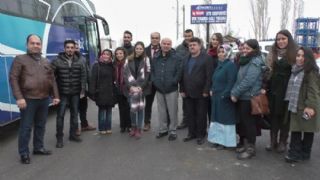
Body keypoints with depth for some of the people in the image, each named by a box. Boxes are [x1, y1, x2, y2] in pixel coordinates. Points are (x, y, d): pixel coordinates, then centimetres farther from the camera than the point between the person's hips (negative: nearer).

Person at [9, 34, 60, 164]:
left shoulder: (46, 62, 14)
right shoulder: (20, 59, -2)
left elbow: (52, 80, 16)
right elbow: (13, 79, -8)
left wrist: (56, 96, 9)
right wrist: (19, 97, -17)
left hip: (44, 99, 5)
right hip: (28, 100, -5)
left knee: (41, 125, 15)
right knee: (26, 127, 0)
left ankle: (38, 148, 30)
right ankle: (24, 153, 12)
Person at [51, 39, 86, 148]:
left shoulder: (79, 62, 4)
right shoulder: (57, 61, -7)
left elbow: (83, 77, 7)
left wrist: (82, 90, 1)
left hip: (75, 93, 4)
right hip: (62, 93, -4)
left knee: (74, 114, 13)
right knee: (60, 115, -1)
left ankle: (73, 134, 27)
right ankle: (59, 138, 10)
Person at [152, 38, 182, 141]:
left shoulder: (176, 58, -5)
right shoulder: (156, 58, 11)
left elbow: (179, 72, -10)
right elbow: (152, 71, 14)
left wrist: (173, 82, -14)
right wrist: (154, 81, 1)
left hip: (171, 89, -4)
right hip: (159, 89, 5)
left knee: (172, 111, 2)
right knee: (161, 111, 13)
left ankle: (172, 131, 15)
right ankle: (162, 129, 26)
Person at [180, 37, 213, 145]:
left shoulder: (206, 58, -6)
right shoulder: (186, 59, 15)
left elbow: (209, 76, -12)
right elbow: (182, 75, 14)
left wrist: (206, 91, -16)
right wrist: (182, 90, 7)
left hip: (201, 93, -6)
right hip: (188, 92, 6)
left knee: (201, 115, 5)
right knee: (189, 114, 11)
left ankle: (201, 135, 18)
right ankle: (191, 133, 25)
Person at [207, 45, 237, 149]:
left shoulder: (231, 65, -12)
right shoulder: (219, 65, 14)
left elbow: (231, 82, -20)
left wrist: (224, 95, -21)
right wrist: (212, 90, 7)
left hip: (225, 98, -9)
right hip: (216, 97, 9)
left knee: (225, 120, 1)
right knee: (217, 119, 15)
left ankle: (226, 141, 12)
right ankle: (219, 139, 27)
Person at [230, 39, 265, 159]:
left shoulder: (255, 62, -14)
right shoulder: (245, 61, 15)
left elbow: (248, 81, -22)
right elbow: (239, 79, 15)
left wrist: (235, 93, -17)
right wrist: (234, 92, 3)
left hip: (249, 98, -9)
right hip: (242, 97, 9)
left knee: (249, 122, 0)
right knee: (243, 121, 15)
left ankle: (251, 148, 13)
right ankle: (248, 144, 29)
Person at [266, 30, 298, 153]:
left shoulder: (294, 53, -3)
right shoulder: (272, 54, 9)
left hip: (286, 90, -3)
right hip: (273, 89, 3)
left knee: (284, 116, 7)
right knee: (273, 115, 8)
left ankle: (282, 142, 20)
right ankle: (273, 141, 20)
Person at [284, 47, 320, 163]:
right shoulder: (295, 70, 12)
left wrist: (310, 106, -25)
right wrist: (290, 103, 18)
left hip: (307, 107, -7)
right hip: (295, 106, 7)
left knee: (308, 131, 8)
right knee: (295, 130, 8)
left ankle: (305, 153, 20)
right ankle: (295, 153, 17)